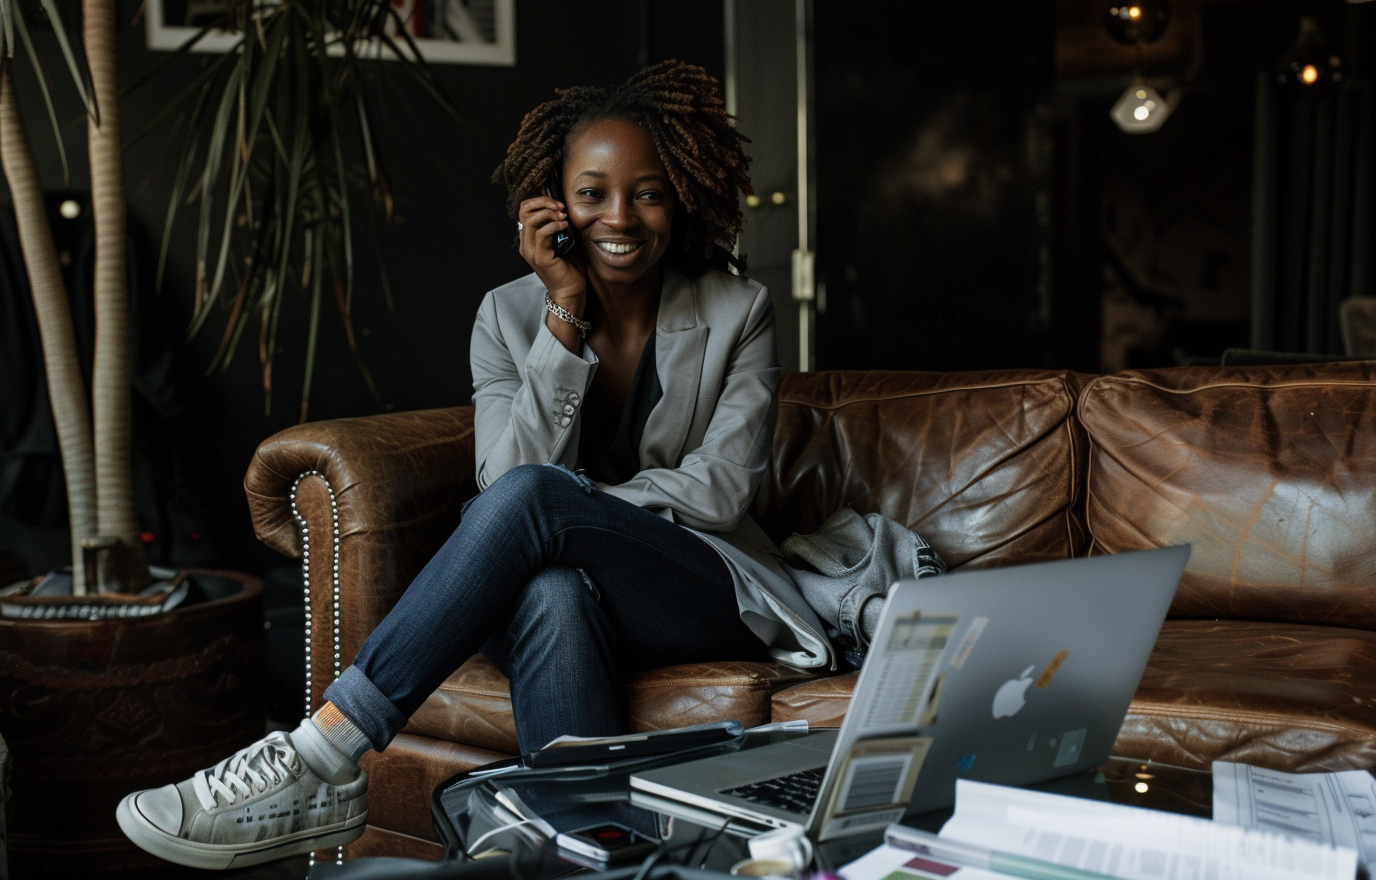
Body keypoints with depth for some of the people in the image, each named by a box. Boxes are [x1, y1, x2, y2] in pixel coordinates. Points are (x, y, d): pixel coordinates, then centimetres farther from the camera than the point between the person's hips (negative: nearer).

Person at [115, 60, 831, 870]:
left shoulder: (739, 314, 1)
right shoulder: (509, 317, 4)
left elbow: (722, 490, -5)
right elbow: (510, 472, -9)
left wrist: (575, 504, -15)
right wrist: (566, 317, -16)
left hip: (709, 593, -1)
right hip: (553, 601, 2)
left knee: (531, 499, -33)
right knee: (554, 592, -40)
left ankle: (320, 762, -36)